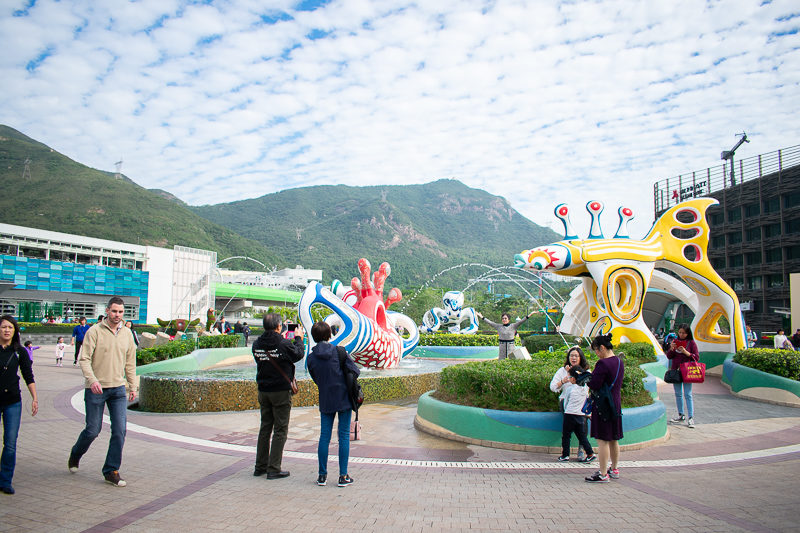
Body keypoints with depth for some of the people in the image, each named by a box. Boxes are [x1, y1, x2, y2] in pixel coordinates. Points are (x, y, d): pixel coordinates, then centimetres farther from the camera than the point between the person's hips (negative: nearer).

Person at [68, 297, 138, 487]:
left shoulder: (127, 333, 7)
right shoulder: (94, 331, -6)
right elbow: (84, 359, -11)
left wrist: (132, 387, 15)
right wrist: (92, 379, -27)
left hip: (118, 388, 4)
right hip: (96, 389, -3)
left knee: (120, 430, -3)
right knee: (93, 430, 6)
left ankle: (111, 471, 9)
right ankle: (75, 455, 38)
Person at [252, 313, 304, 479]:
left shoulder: (257, 344, -2)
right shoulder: (283, 344, -18)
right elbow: (298, 354, -3)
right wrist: (298, 338, 14)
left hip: (263, 391, 6)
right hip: (281, 391, -6)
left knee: (265, 428, 16)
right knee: (280, 430, 3)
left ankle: (260, 466, 23)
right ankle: (274, 469, 4)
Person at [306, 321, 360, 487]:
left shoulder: (311, 358, -2)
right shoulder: (339, 351, -10)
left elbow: (316, 379, 7)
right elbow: (355, 371, -9)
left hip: (325, 401, 2)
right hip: (344, 399, -2)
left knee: (324, 436, 9)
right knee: (344, 436, 4)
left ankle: (322, 475, 15)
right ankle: (343, 476, 7)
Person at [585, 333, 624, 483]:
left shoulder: (603, 363, -20)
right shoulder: (619, 362, 8)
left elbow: (594, 385, -22)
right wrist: (590, 377, 12)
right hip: (616, 404, 9)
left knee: (602, 440, -2)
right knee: (613, 439, 18)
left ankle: (603, 474, 3)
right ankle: (614, 469, 29)